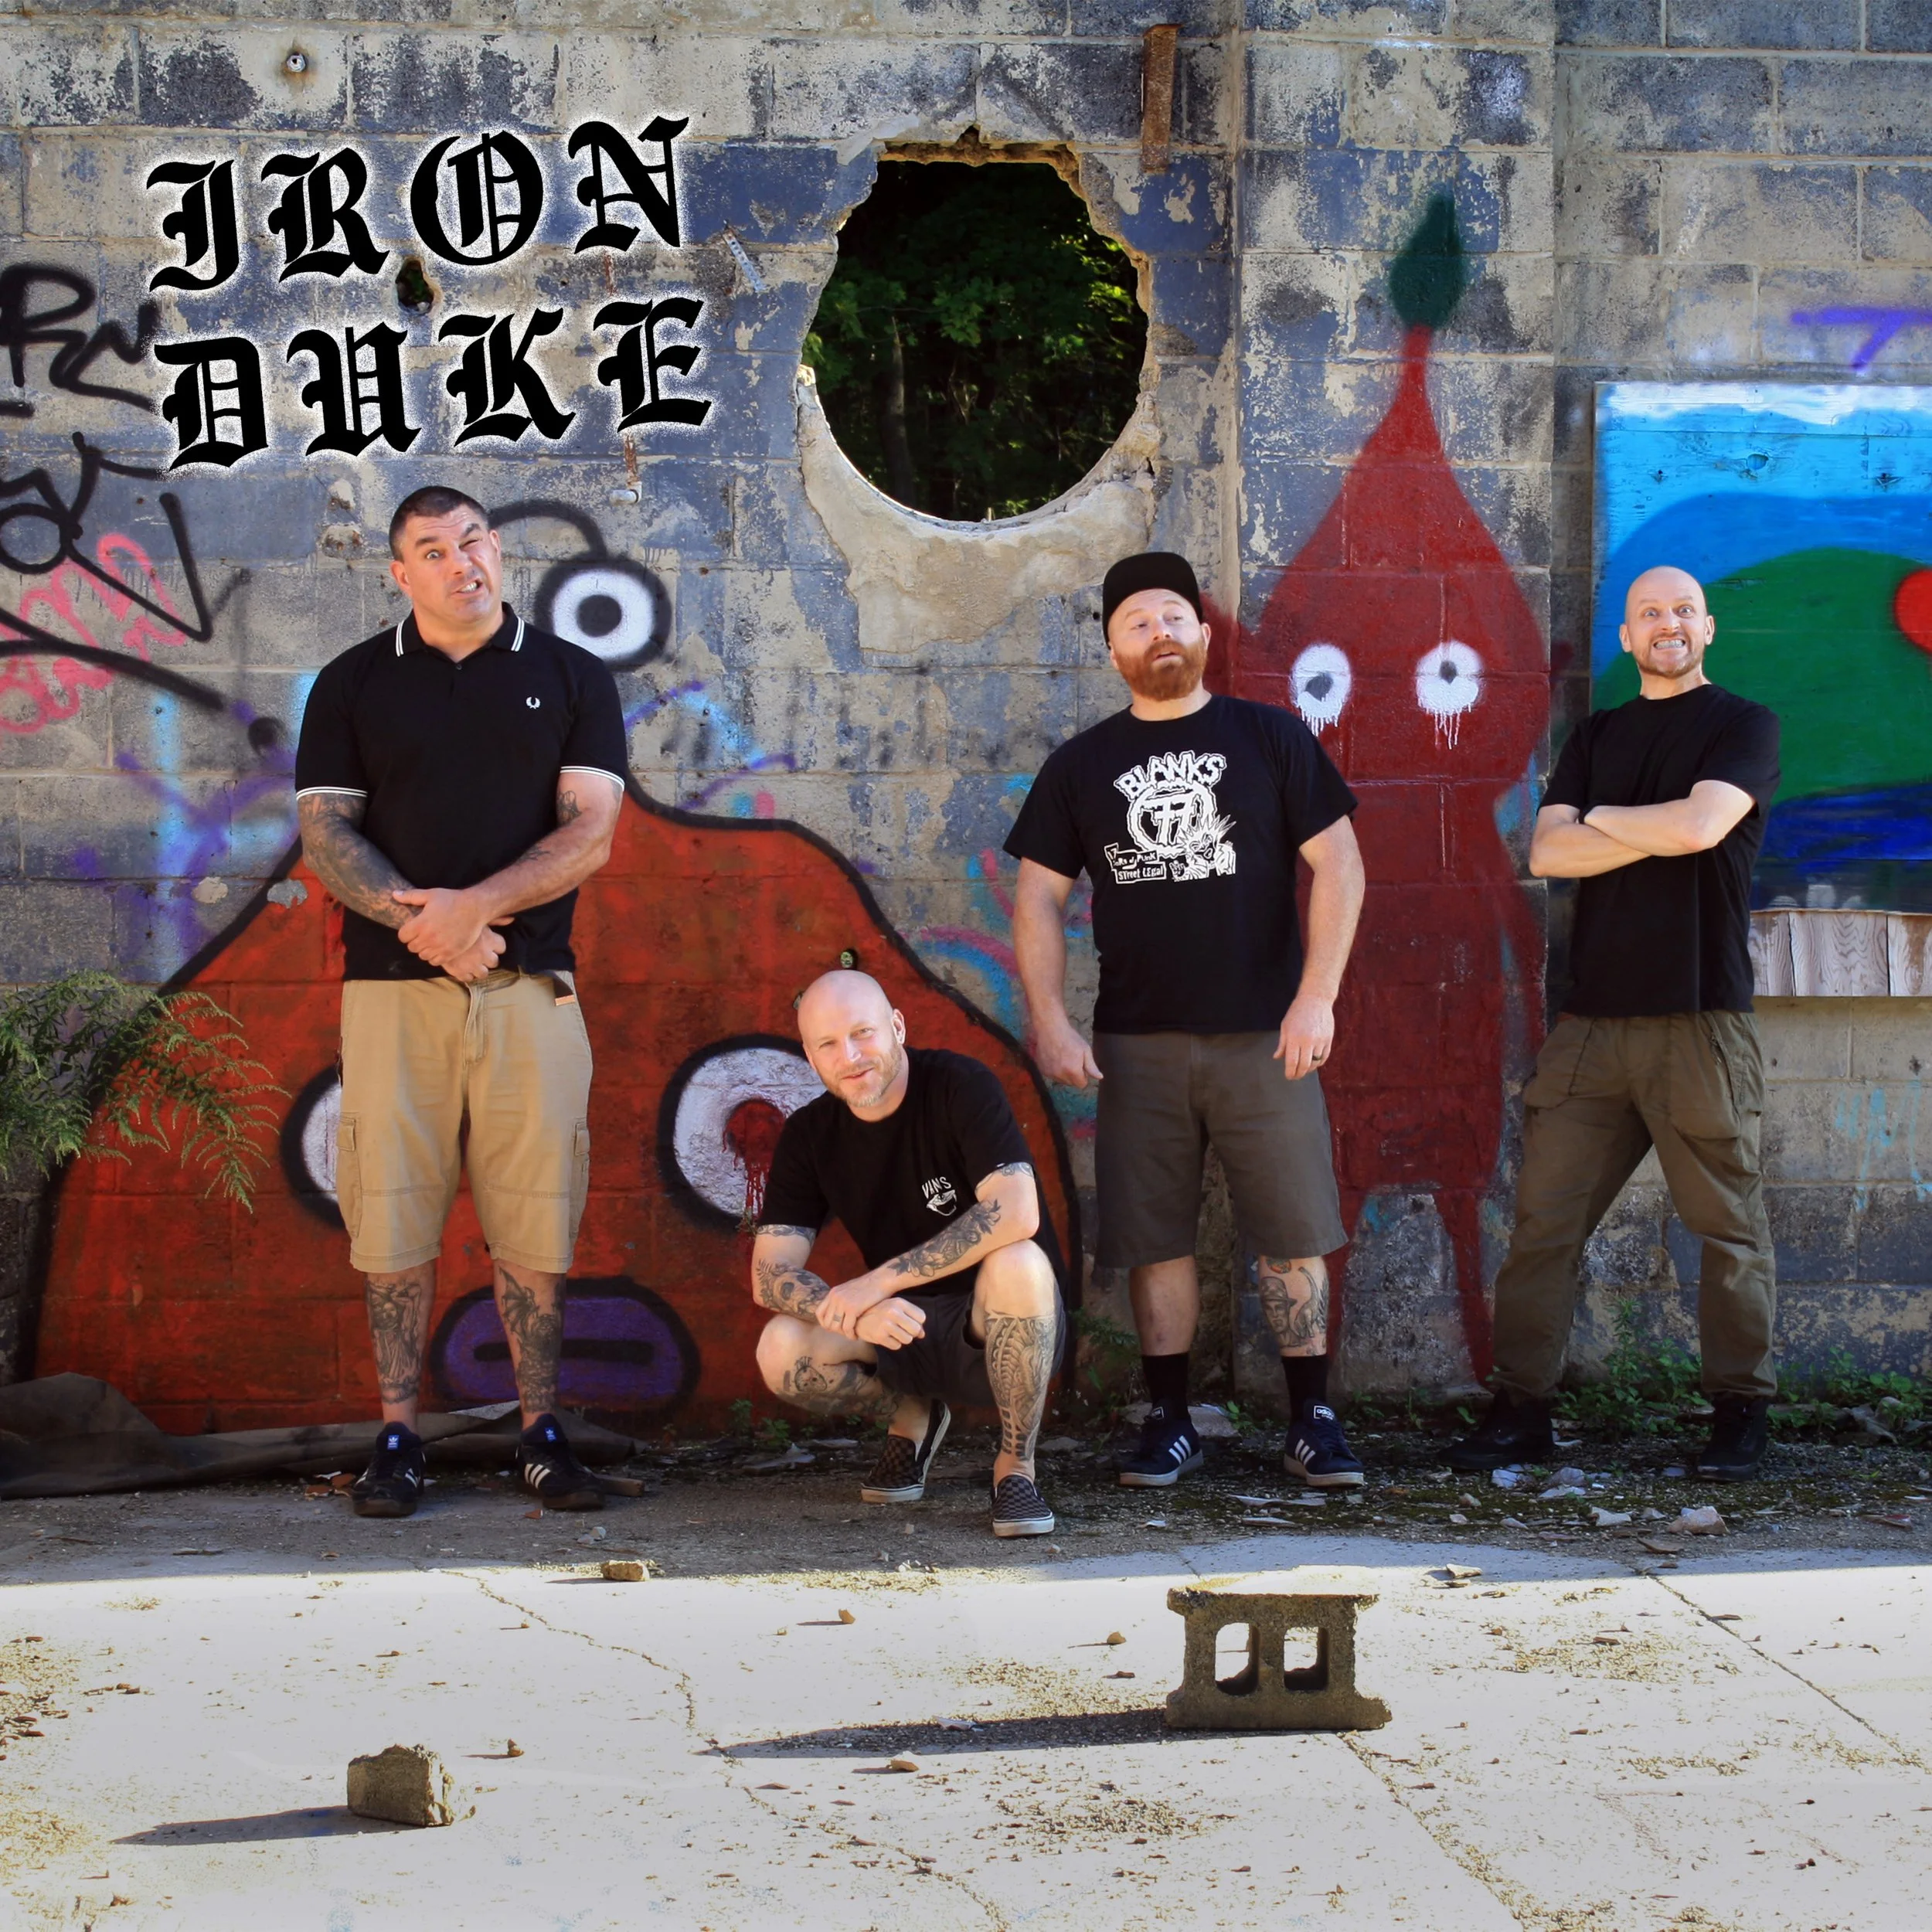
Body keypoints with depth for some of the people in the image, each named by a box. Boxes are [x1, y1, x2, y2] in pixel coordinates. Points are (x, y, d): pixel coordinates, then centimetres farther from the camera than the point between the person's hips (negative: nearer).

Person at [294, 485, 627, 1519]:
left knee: (533, 1215, 0)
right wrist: (426, 923, -13)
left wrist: (473, 907, -13)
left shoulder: (572, 677, 9)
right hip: (392, 984, 0)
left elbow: (589, 832, 0)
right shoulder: (353, 684, 10)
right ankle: (398, 1436, 6)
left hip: (530, 986, 0)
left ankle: (542, 1435, 8)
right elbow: (325, 831, 2)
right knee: (395, 1211, -1)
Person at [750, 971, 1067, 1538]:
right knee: (782, 1351, -24)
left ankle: (1015, 1464, -17)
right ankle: (910, 1418, 8)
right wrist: (855, 1316, -31)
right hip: (901, 1332, 4)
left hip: (997, 1330, -4)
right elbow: (770, 1275, -8)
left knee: (1015, 1262, -38)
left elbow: (1016, 1213, -31)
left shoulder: (959, 1087, -16)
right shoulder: (808, 1136, -2)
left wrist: (880, 1281, -31)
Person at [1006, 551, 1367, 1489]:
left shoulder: (1270, 738, 4)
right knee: (1154, 1238, 3)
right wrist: (1049, 1023, -3)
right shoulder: (1081, 765, 10)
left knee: (1291, 1233, -2)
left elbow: (1338, 864, 0)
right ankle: (1169, 1422, 12)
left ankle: (1312, 1420, 7)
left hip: (1262, 1036, -1)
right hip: (1136, 1044, 2)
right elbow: (1039, 898, 8)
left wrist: (1316, 996, -8)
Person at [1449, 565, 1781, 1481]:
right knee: (1543, 1220, 0)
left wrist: (1600, 819, 1)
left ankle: (1739, 1414, 8)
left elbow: (1701, 824, -14)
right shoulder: (1596, 736, 18)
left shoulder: (1743, 726, 4)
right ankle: (1521, 1410, 5)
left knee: (1727, 1224, -1)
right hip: (1593, 1020, 4)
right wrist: (1657, 834, -7)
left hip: (1700, 1018, -4)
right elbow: (1547, 853, 5)